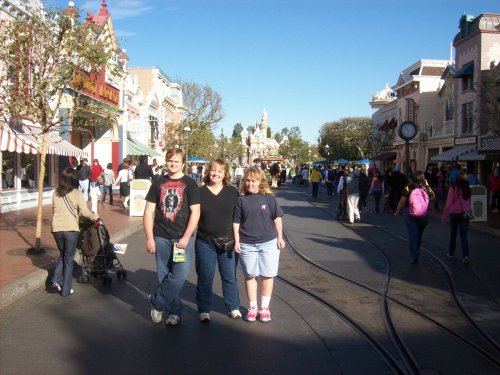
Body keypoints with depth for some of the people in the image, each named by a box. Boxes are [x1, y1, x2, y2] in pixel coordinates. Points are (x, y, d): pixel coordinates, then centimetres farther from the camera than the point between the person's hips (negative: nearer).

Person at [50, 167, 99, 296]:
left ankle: (56, 280, 11)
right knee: (69, 258, 8)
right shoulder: (76, 193, -8)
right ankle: (66, 289, 12)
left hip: (57, 228, 4)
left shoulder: (56, 193, 6)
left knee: (62, 254, 25)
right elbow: (84, 212, -11)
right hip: (71, 229, -4)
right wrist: (95, 216, 6)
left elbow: (54, 210, 13)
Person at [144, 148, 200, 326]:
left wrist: (186, 238, -12)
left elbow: (195, 212, -5)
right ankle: (174, 311, 20)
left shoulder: (189, 184, 1)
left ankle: (156, 302, 8)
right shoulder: (158, 183, 8)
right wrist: (149, 238, -1)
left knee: (180, 275, -12)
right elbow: (149, 212, 7)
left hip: (182, 238, -2)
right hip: (161, 238, 2)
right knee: (164, 276, 6)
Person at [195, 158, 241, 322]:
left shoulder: (232, 192, 2)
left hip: (228, 242, 1)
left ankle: (233, 307, 24)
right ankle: (204, 310, 19)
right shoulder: (200, 192, -1)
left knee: (230, 277, 10)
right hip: (205, 243, -1)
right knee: (205, 278, 6)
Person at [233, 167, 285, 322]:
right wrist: (236, 241, -2)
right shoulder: (241, 200, 1)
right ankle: (252, 307, 20)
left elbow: (277, 218, 6)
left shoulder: (268, 198, 1)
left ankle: (264, 307, 19)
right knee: (250, 275, 8)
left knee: (267, 275, 6)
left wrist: (280, 237, 3)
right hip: (247, 244, 0)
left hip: (268, 242, 0)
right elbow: (236, 222, 3)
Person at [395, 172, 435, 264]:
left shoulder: (408, 188, -10)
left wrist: (397, 212, 5)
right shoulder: (427, 189, -5)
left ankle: (414, 256, -10)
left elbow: (402, 202, -9)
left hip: (410, 216, -3)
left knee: (412, 236, -1)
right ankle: (416, 252, 37)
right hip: (424, 216, 3)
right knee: (419, 235, 20)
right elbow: (433, 197, 16)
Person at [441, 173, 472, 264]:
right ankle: (465, 255, -14)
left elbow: (448, 203, -13)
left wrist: (444, 216, -8)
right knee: (464, 235, 1)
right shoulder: (468, 190, -1)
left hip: (454, 213, -1)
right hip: (466, 214, 1)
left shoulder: (453, 189, -12)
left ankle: (451, 253, 30)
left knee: (453, 233, 17)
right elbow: (469, 202, 4)